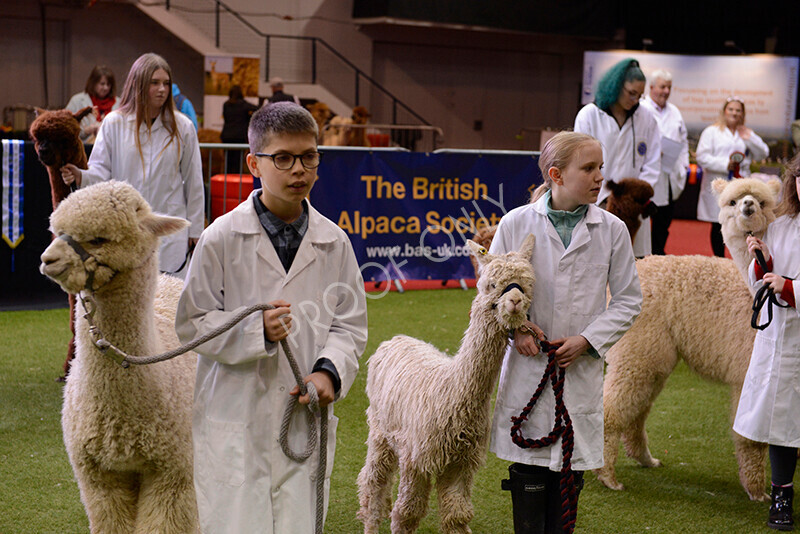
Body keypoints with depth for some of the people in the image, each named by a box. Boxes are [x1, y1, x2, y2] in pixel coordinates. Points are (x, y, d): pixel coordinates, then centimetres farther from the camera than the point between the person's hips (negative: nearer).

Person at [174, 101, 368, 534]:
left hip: (305, 422, 3)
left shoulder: (334, 243, 5)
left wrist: (329, 372, -9)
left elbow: (351, 323, 10)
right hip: (235, 422, -3)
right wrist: (256, 330, -17)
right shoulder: (222, 238, -4)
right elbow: (191, 322, -2)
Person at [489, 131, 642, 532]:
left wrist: (586, 340, -7)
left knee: (569, 473, 6)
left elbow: (628, 299, 4)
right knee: (528, 470, 4)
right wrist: (515, 327, -10)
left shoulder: (612, 229, -1)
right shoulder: (516, 223, -2)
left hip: (580, 369, 1)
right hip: (526, 366, -1)